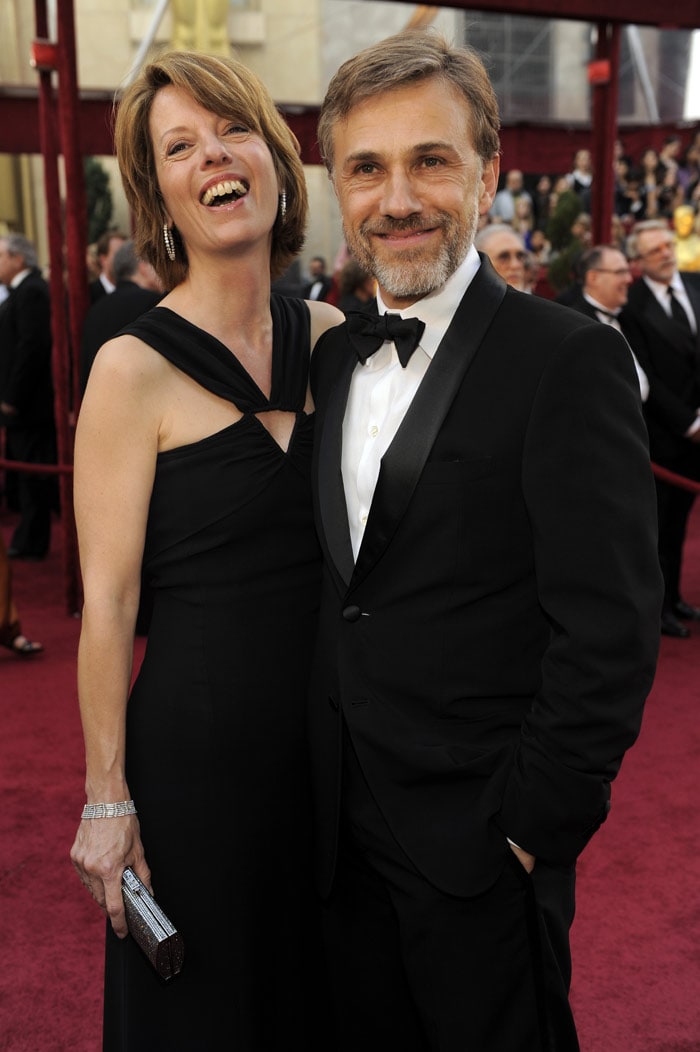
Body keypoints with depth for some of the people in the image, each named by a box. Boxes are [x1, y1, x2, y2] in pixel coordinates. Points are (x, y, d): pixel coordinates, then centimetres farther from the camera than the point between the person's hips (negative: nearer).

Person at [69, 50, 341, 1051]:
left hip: (330, 736, 5)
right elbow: (107, 601, -13)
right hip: (198, 735, -5)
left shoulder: (329, 334, 2)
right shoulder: (134, 367, -15)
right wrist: (106, 800, -11)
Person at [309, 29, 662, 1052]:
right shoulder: (333, 356, 7)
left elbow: (608, 631, -18)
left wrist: (530, 826, -15)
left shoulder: (571, 361, -15)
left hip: (482, 849, -6)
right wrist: (318, 792, 8)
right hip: (343, 833, 6)